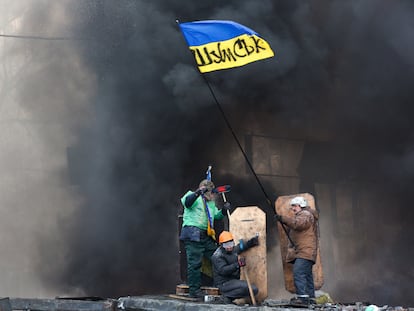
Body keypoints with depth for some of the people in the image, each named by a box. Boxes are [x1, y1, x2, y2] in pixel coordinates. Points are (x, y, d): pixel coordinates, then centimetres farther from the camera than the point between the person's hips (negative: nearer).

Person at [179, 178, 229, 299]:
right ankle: (194, 290, -4)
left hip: (206, 235, 8)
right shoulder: (193, 196, 1)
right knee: (195, 262, -7)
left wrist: (223, 210, 8)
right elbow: (187, 202, -21)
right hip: (193, 234, -8)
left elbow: (216, 215, 28)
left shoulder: (211, 202, 25)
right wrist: (198, 193, -35)